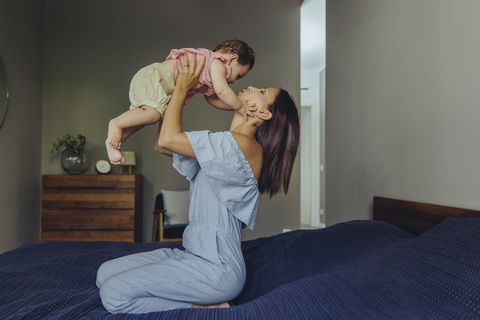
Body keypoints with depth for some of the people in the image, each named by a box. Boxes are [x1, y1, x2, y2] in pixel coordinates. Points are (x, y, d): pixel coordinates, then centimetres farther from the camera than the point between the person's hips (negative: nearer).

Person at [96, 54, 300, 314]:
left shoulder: (246, 145, -16)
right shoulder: (220, 148, 14)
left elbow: (168, 139, -19)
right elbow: (161, 145, 19)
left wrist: (181, 88, -5)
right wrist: (177, 95, 13)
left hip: (217, 266, -9)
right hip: (192, 253, 9)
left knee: (114, 294, -14)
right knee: (105, 273, 6)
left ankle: (207, 307, -1)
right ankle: (203, 301, 5)